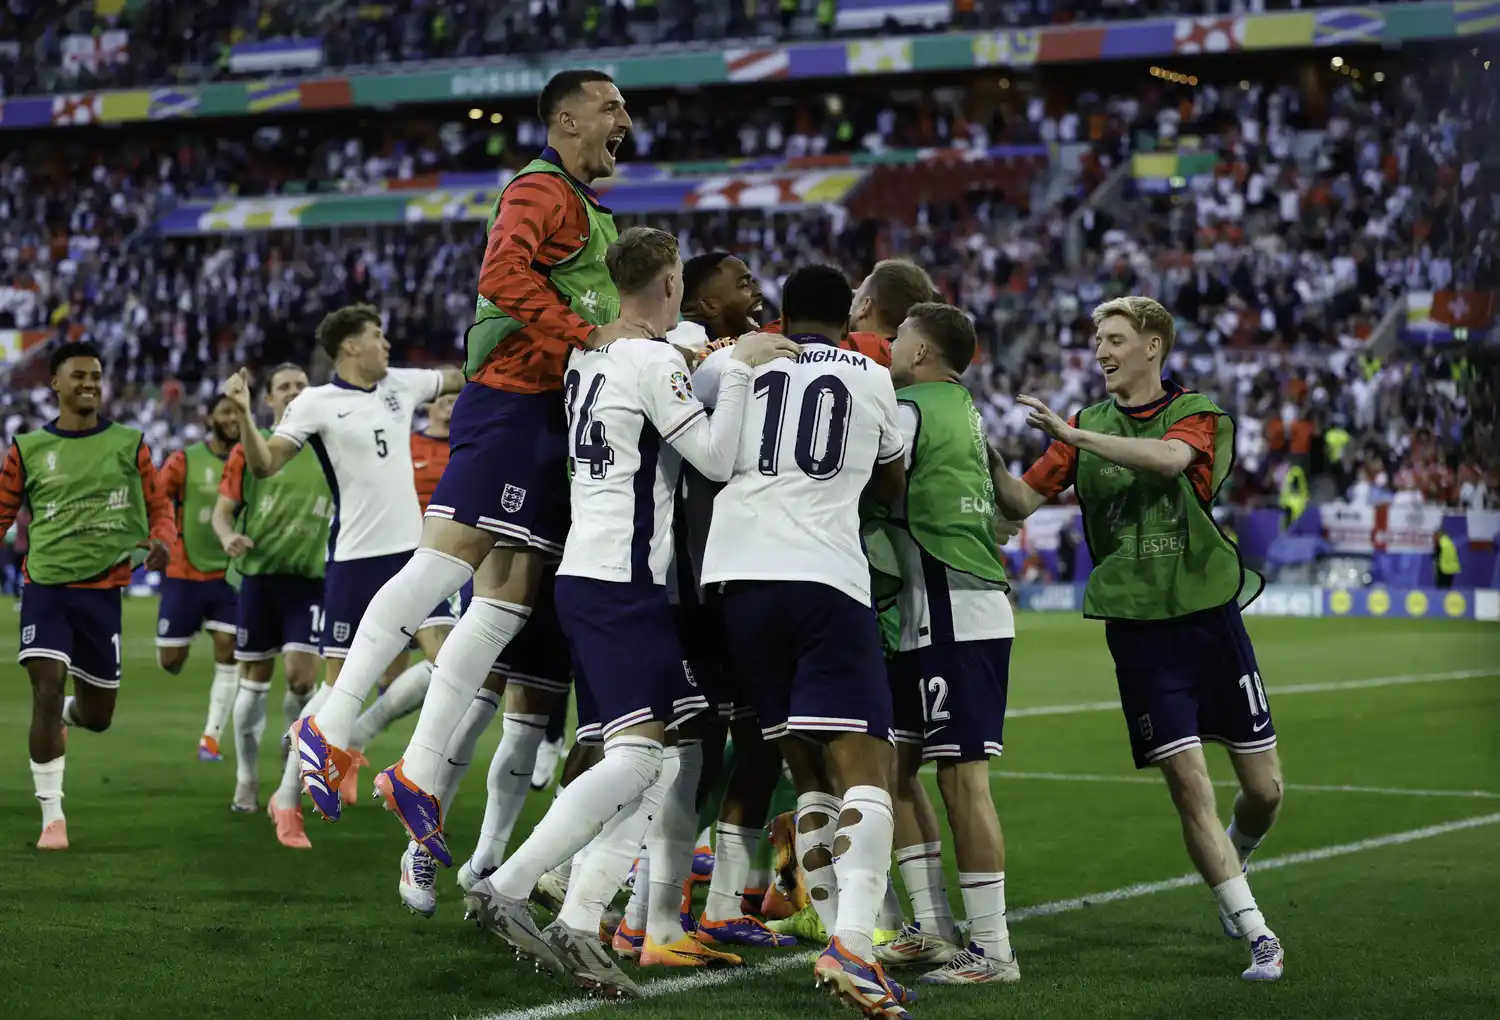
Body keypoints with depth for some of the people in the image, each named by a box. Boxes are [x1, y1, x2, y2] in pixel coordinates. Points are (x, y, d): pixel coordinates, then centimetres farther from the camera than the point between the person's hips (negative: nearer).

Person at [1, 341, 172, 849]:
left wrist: (160, 542, -13)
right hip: (45, 587, -1)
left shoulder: (128, 444, 4)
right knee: (46, 689, -17)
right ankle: (52, 816, -8)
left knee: (97, 715, 8)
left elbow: (159, 506, 8)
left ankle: (65, 713, 47)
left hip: (102, 590, 1)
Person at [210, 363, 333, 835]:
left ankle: (289, 798, 2)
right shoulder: (248, 449, 3)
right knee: (254, 680, 6)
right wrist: (229, 537, -19)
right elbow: (223, 509, 2)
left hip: (309, 578, 0)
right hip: (258, 574, 0)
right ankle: (246, 782, 23)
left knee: (302, 676, -11)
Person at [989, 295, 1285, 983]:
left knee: (1264, 789, 4)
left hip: (1210, 616, -1)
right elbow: (1021, 502, 6)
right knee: (1190, 788, -9)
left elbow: (1169, 458, -23)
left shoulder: (1198, 414, 0)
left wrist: (1074, 436, -28)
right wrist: (989, 458, -12)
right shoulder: (1088, 426, 9)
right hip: (1138, 627, 1)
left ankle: (1233, 867, 37)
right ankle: (1256, 936, 0)